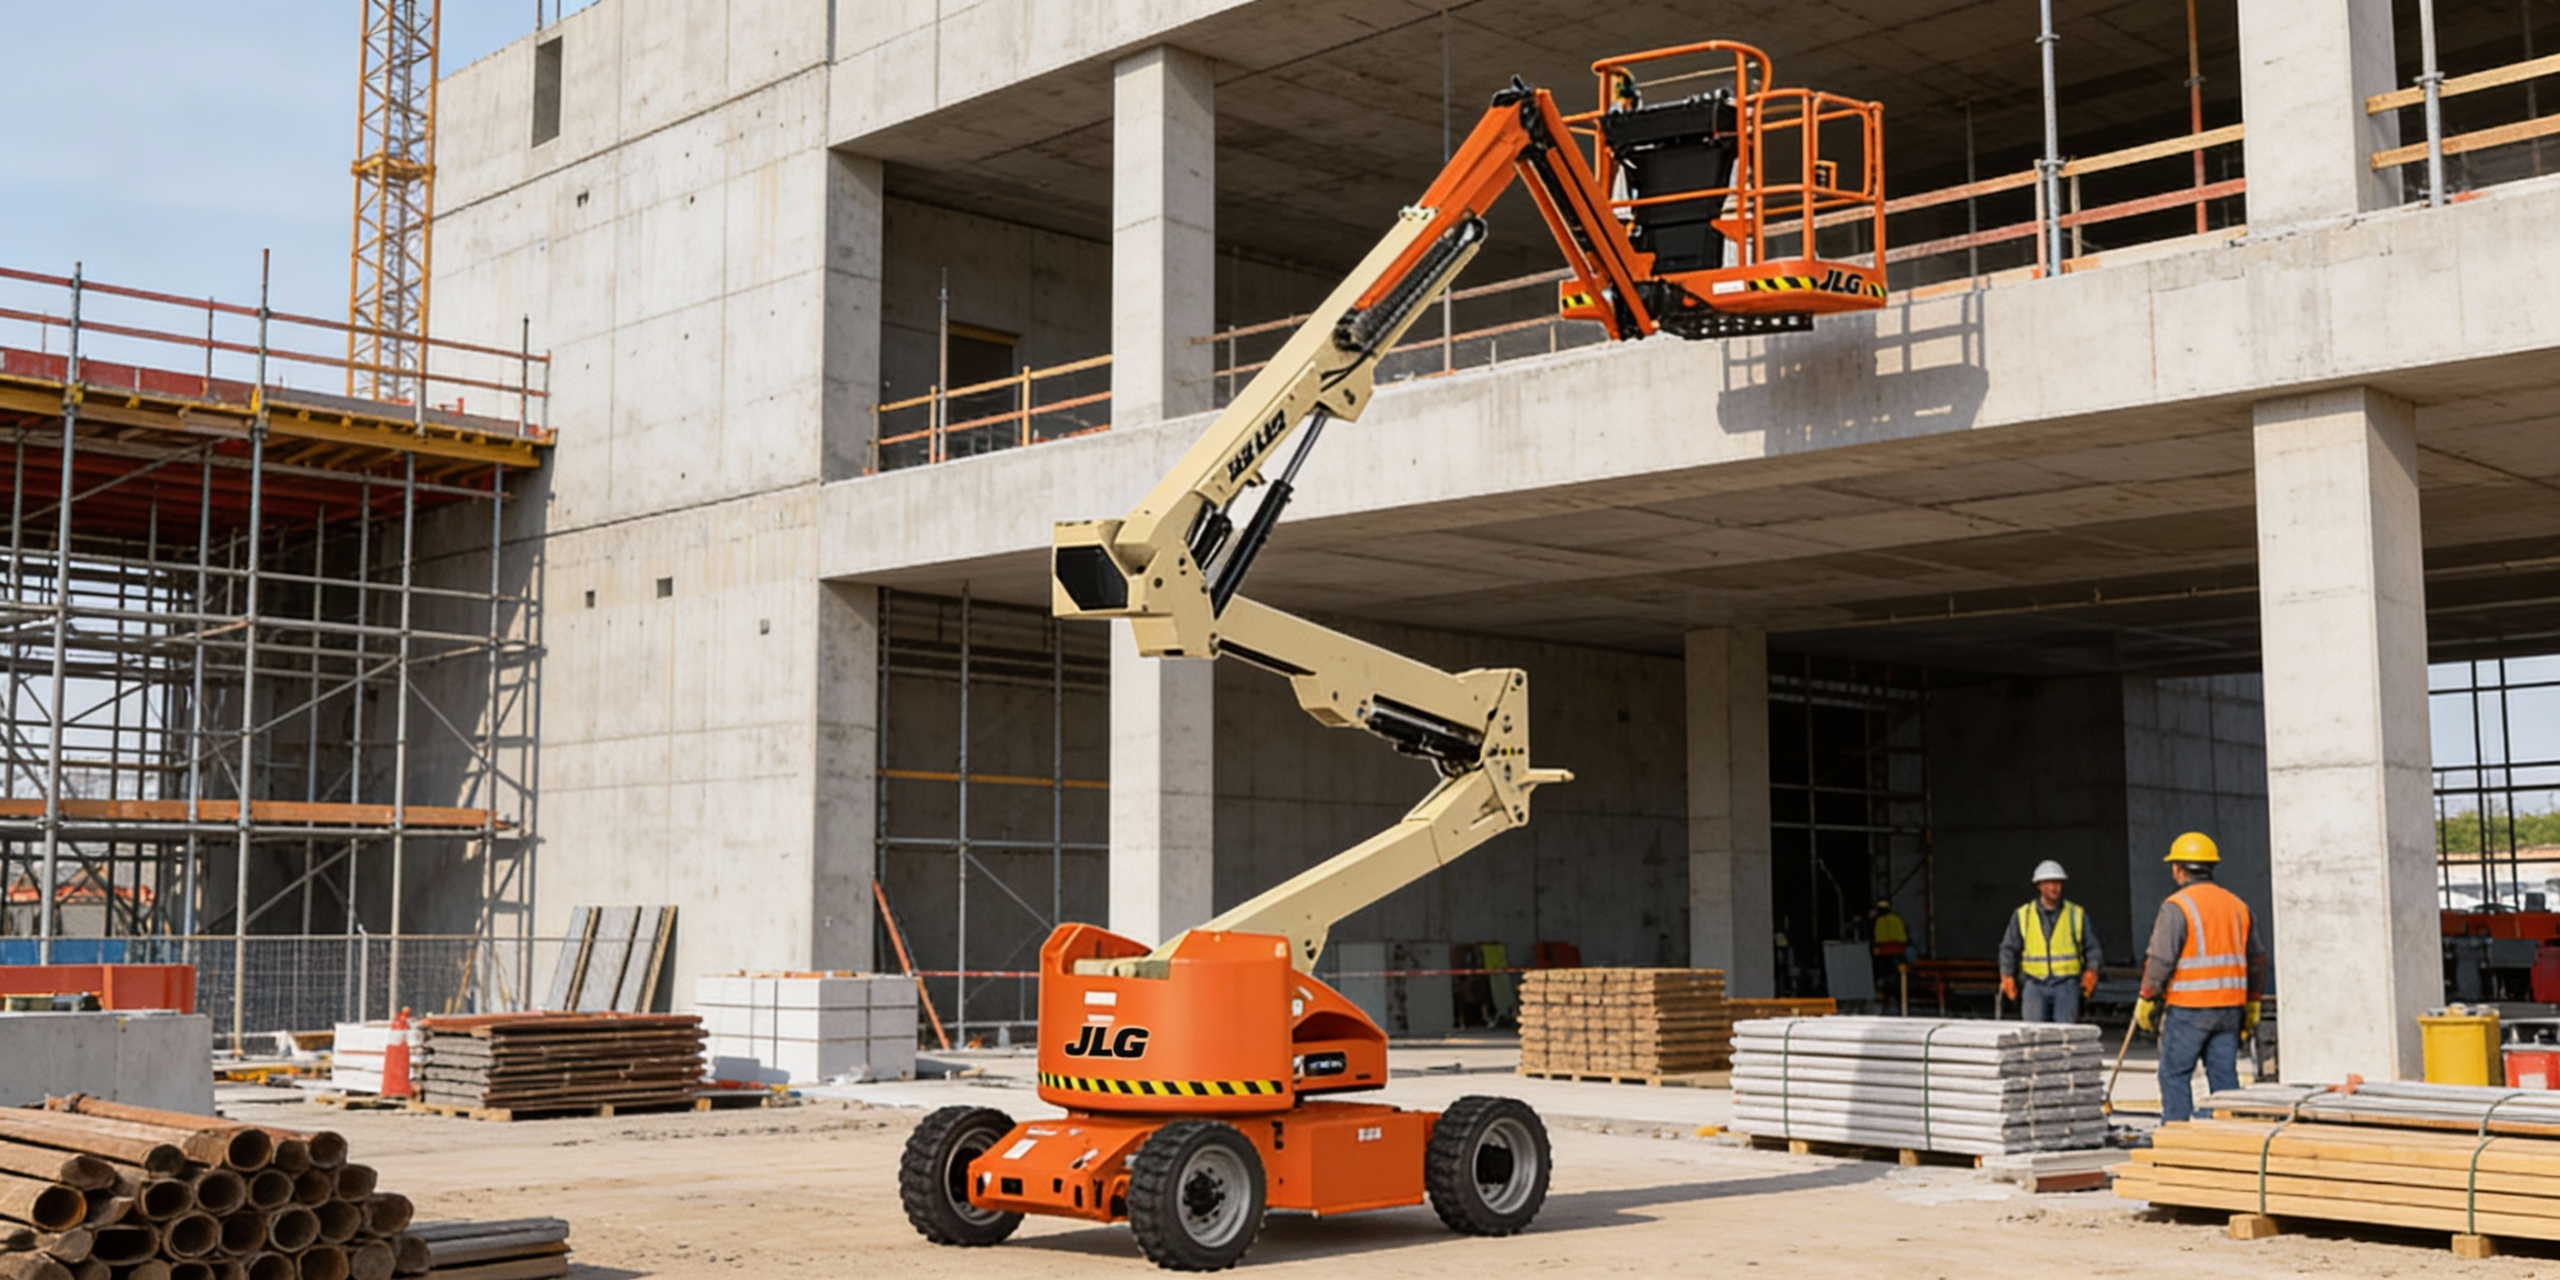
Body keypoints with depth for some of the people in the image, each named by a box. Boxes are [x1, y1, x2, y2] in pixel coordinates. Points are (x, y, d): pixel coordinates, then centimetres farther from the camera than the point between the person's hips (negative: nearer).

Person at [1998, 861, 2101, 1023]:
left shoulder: (2077, 914, 11)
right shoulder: (2022, 915, 10)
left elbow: (2091, 947, 13)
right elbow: (2009, 949, 12)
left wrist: (2092, 969, -5)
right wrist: (2007, 976, -1)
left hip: (2066, 986, 0)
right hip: (2034, 985, 0)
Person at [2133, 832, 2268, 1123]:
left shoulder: (2177, 906, -9)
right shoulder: (2237, 905, 12)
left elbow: (2160, 960, -14)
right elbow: (2257, 959, 16)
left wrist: (2147, 1000, -5)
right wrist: (2251, 1005, 22)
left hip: (2188, 1009, -6)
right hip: (2229, 1007, 6)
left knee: (2174, 1074, 1)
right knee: (2224, 1075, 9)